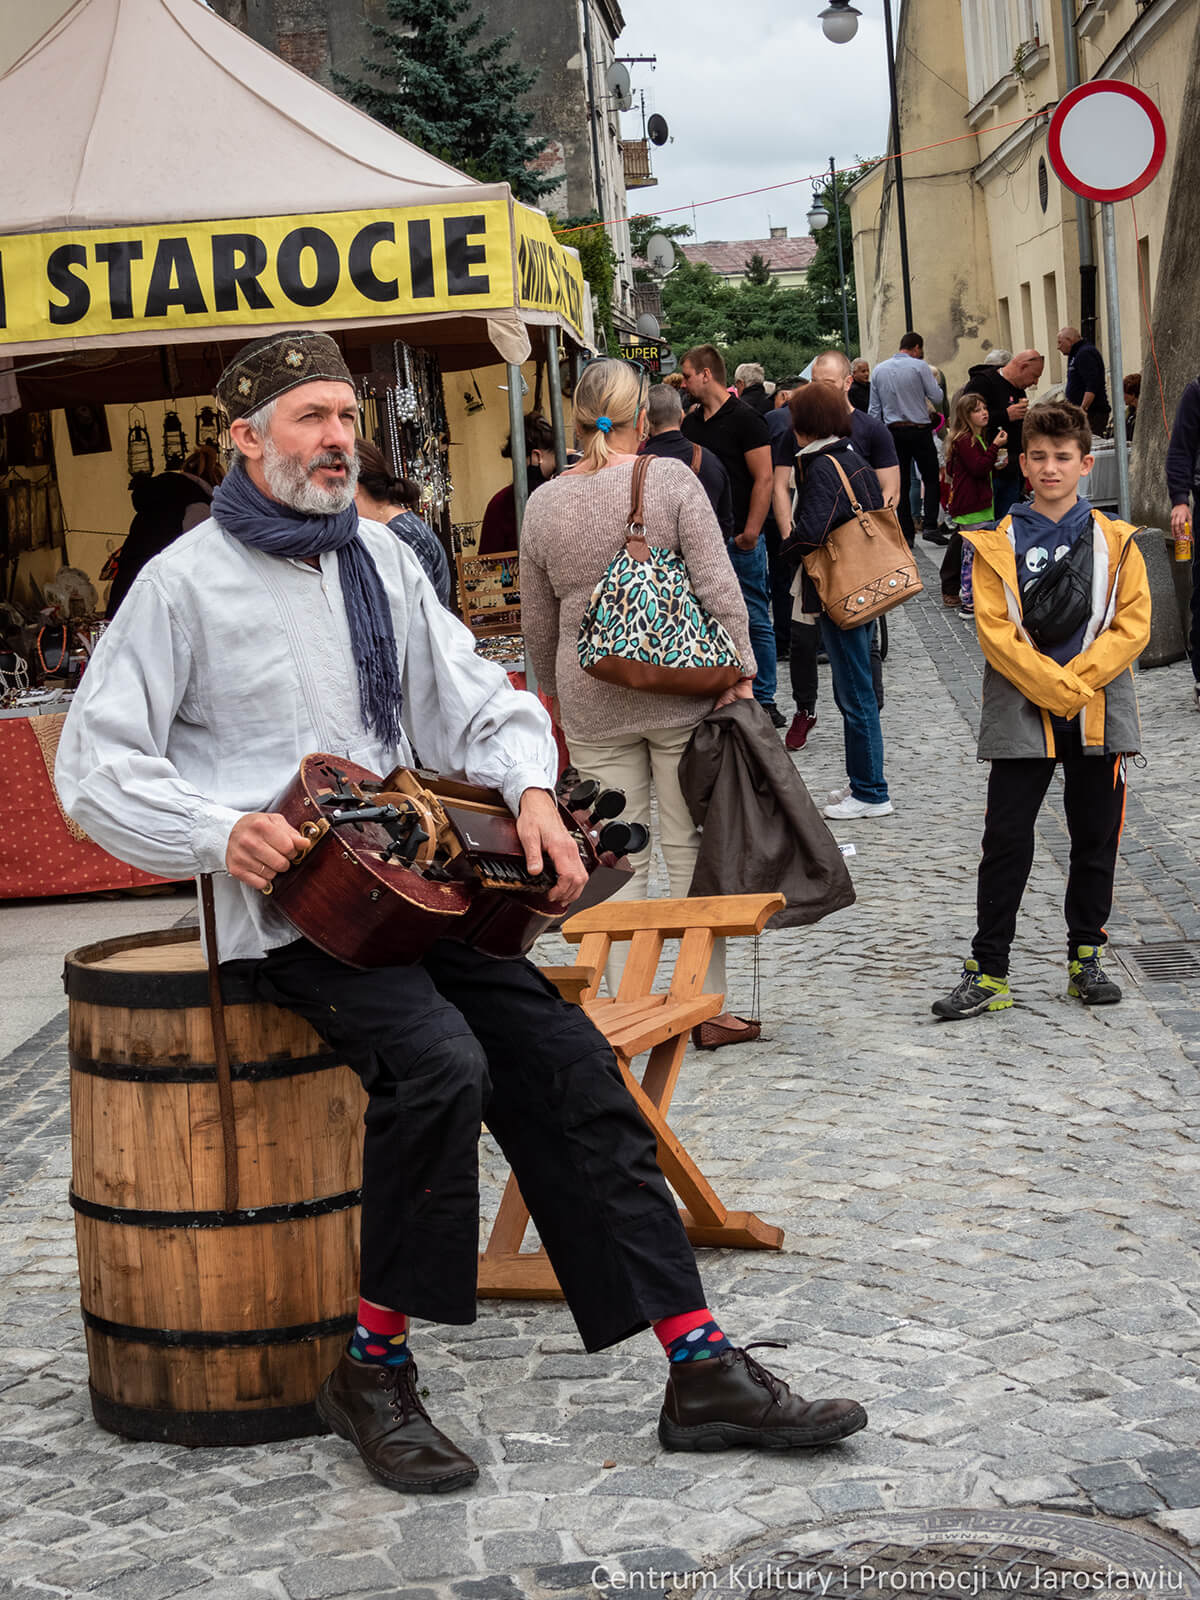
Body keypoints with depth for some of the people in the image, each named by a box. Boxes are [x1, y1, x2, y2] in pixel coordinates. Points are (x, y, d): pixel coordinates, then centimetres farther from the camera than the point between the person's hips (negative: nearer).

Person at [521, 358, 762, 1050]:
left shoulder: (545, 505, 3)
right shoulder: (672, 480, -7)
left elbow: (537, 625, 11)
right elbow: (719, 589, -12)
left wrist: (560, 694, 24)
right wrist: (739, 673, -6)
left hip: (592, 706, 2)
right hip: (681, 694, -2)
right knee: (692, 850, 5)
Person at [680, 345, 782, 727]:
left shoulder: (744, 419, -7)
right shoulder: (691, 422, 14)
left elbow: (763, 479, -11)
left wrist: (750, 532, -17)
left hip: (740, 540, -6)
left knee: (754, 620, 0)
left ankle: (764, 700, 6)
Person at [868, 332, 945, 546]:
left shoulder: (879, 370, 8)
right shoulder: (919, 366, -6)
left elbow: (875, 408, 8)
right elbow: (937, 397, -6)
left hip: (894, 432, 4)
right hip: (919, 430, -4)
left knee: (901, 483, 6)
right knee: (931, 479, 4)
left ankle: (907, 533, 4)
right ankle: (930, 526, -9)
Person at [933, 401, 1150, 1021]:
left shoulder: (1115, 541, 4)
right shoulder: (998, 544, 1)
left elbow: (1133, 626, -2)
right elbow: (995, 630, -6)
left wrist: (1076, 682, -13)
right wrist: (1053, 689, -15)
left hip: (1100, 714, 2)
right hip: (1021, 716, -1)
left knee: (1096, 840, 9)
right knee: (1006, 842, -2)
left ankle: (1085, 958, 22)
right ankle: (988, 970, 4)